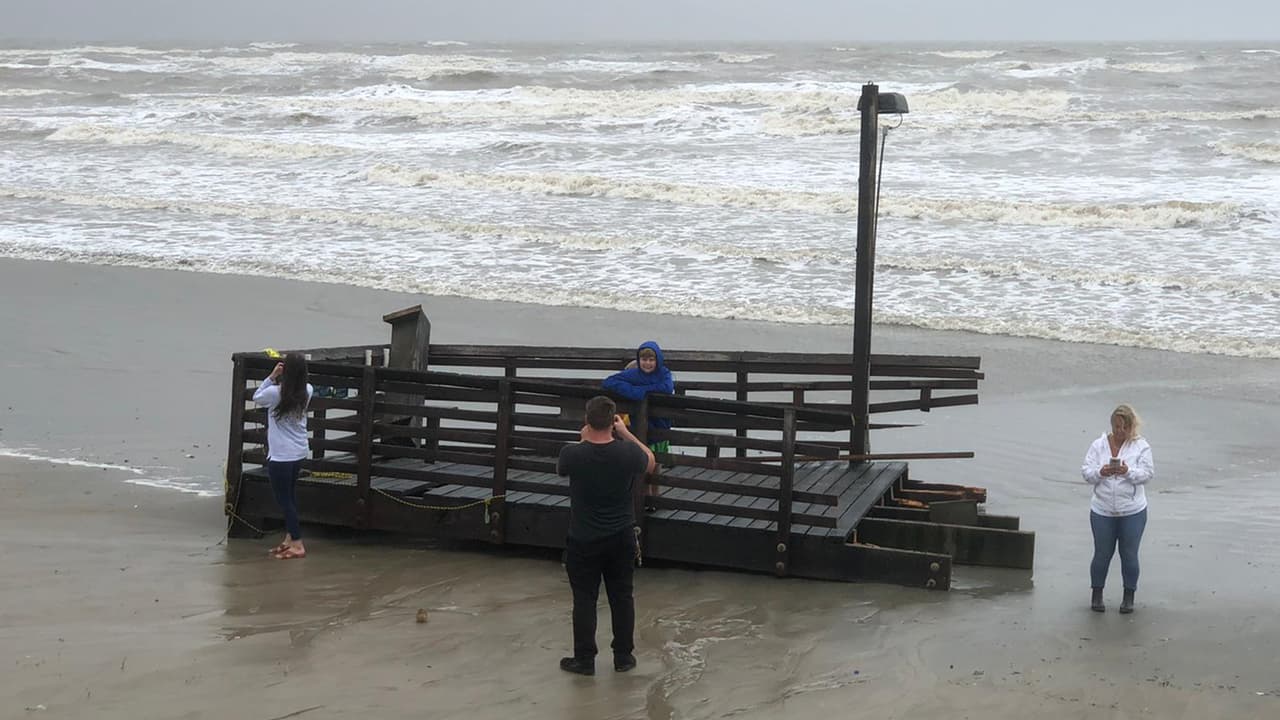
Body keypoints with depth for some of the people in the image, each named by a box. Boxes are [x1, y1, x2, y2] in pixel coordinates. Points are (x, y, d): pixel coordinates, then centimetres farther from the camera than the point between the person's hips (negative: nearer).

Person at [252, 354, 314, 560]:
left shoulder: (275, 393, -19)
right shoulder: (306, 392, -4)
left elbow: (257, 397, 0)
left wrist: (272, 376, -2)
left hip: (280, 456, -7)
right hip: (299, 453, 7)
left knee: (284, 499, 0)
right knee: (288, 496, 19)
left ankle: (297, 545, -2)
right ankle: (289, 539, 26)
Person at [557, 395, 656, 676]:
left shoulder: (573, 454, -19)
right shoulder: (628, 452, -17)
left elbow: (561, 469, 7)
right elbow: (650, 463, 8)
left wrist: (584, 440, 13)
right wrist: (626, 434, 9)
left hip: (583, 541, -1)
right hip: (621, 539, 2)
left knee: (584, 599, 8)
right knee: (622, 597, 14)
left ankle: (584, 659, 12)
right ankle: (623, 656, 22)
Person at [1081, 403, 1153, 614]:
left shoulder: (1140, 446, -2)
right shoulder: (1098, 445, 2)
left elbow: (1148, 473, -10)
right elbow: (1086, 472, -3)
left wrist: (1128, 472, -28)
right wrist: (1101, 472, -24)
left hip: (1132, 512, -1)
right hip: (1102, 511, 1)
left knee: (1129, 555, 7)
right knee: (1102, 554, 8)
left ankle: (1129, 596, 22)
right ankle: (1097, 594, 24)